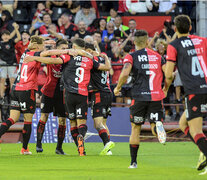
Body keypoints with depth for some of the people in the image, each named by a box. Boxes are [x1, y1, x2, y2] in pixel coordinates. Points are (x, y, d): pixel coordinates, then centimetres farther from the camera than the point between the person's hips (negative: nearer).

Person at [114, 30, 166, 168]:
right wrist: (165, 89, 21)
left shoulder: (131, 57, 2)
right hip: (156, 96, 1)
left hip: (139, 97, -1)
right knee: (154, 126, 5)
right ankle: (158, 126, -34)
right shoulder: (158, 56, 11)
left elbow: (125, 74, -16)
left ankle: (133, 162, 12)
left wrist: (118, 88, 0)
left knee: (136, 128, 12)